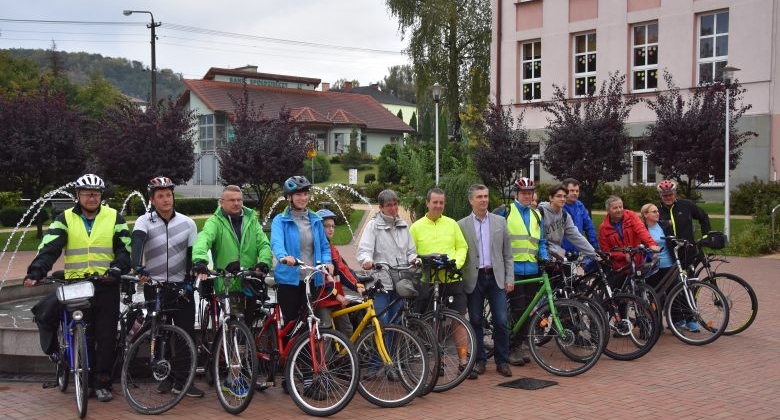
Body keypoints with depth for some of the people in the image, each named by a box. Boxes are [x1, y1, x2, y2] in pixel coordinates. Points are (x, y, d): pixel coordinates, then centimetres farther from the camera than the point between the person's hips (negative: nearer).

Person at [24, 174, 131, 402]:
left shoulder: (114, 217, 6)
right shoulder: (65, 219, 6)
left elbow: (125, 249, 3)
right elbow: (49, 248, -5)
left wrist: (116, 269, -15)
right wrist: (35, 272, -20)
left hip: (106, 286, -1)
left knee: (106, 337, 1)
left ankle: (102, 382, 10)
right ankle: (85, 381, 17)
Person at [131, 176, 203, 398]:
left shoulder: (187, 223, 3)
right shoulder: (144, 221, -4)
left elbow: (192, 254, 6)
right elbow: (136, 243, -23)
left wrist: (189, 281, -6)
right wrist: (138, 267, -42)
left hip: (181, 286, 1)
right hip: (154, 286, -1)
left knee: (187, 334, -3)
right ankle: (166, 378, 19)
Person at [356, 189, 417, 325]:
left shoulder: (403, 226, 15)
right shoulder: (373, 225, 1)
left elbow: (411, 251, 18)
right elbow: (363, 251, -10)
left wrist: (413, 259, -6)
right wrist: (367, 261, -32)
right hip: (381, 283, -4)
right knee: (381, 323, -7)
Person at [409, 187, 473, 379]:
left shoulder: (452, 224, 9)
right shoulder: (416, 227, 4)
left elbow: (462, 247, 9)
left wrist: (457, 263, -8)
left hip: (452, 280, 1)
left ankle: (464, 362, 6)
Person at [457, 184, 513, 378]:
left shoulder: (500, 221, 7)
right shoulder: (462, 225, 2)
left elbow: (507, 253, 8)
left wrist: (509, 278, 2)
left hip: (496, 277, 1)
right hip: (474, 279, -1)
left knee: (501, 321, -2)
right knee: (476, 322, 6)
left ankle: (502, 361, 10)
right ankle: (479, 360, 18)